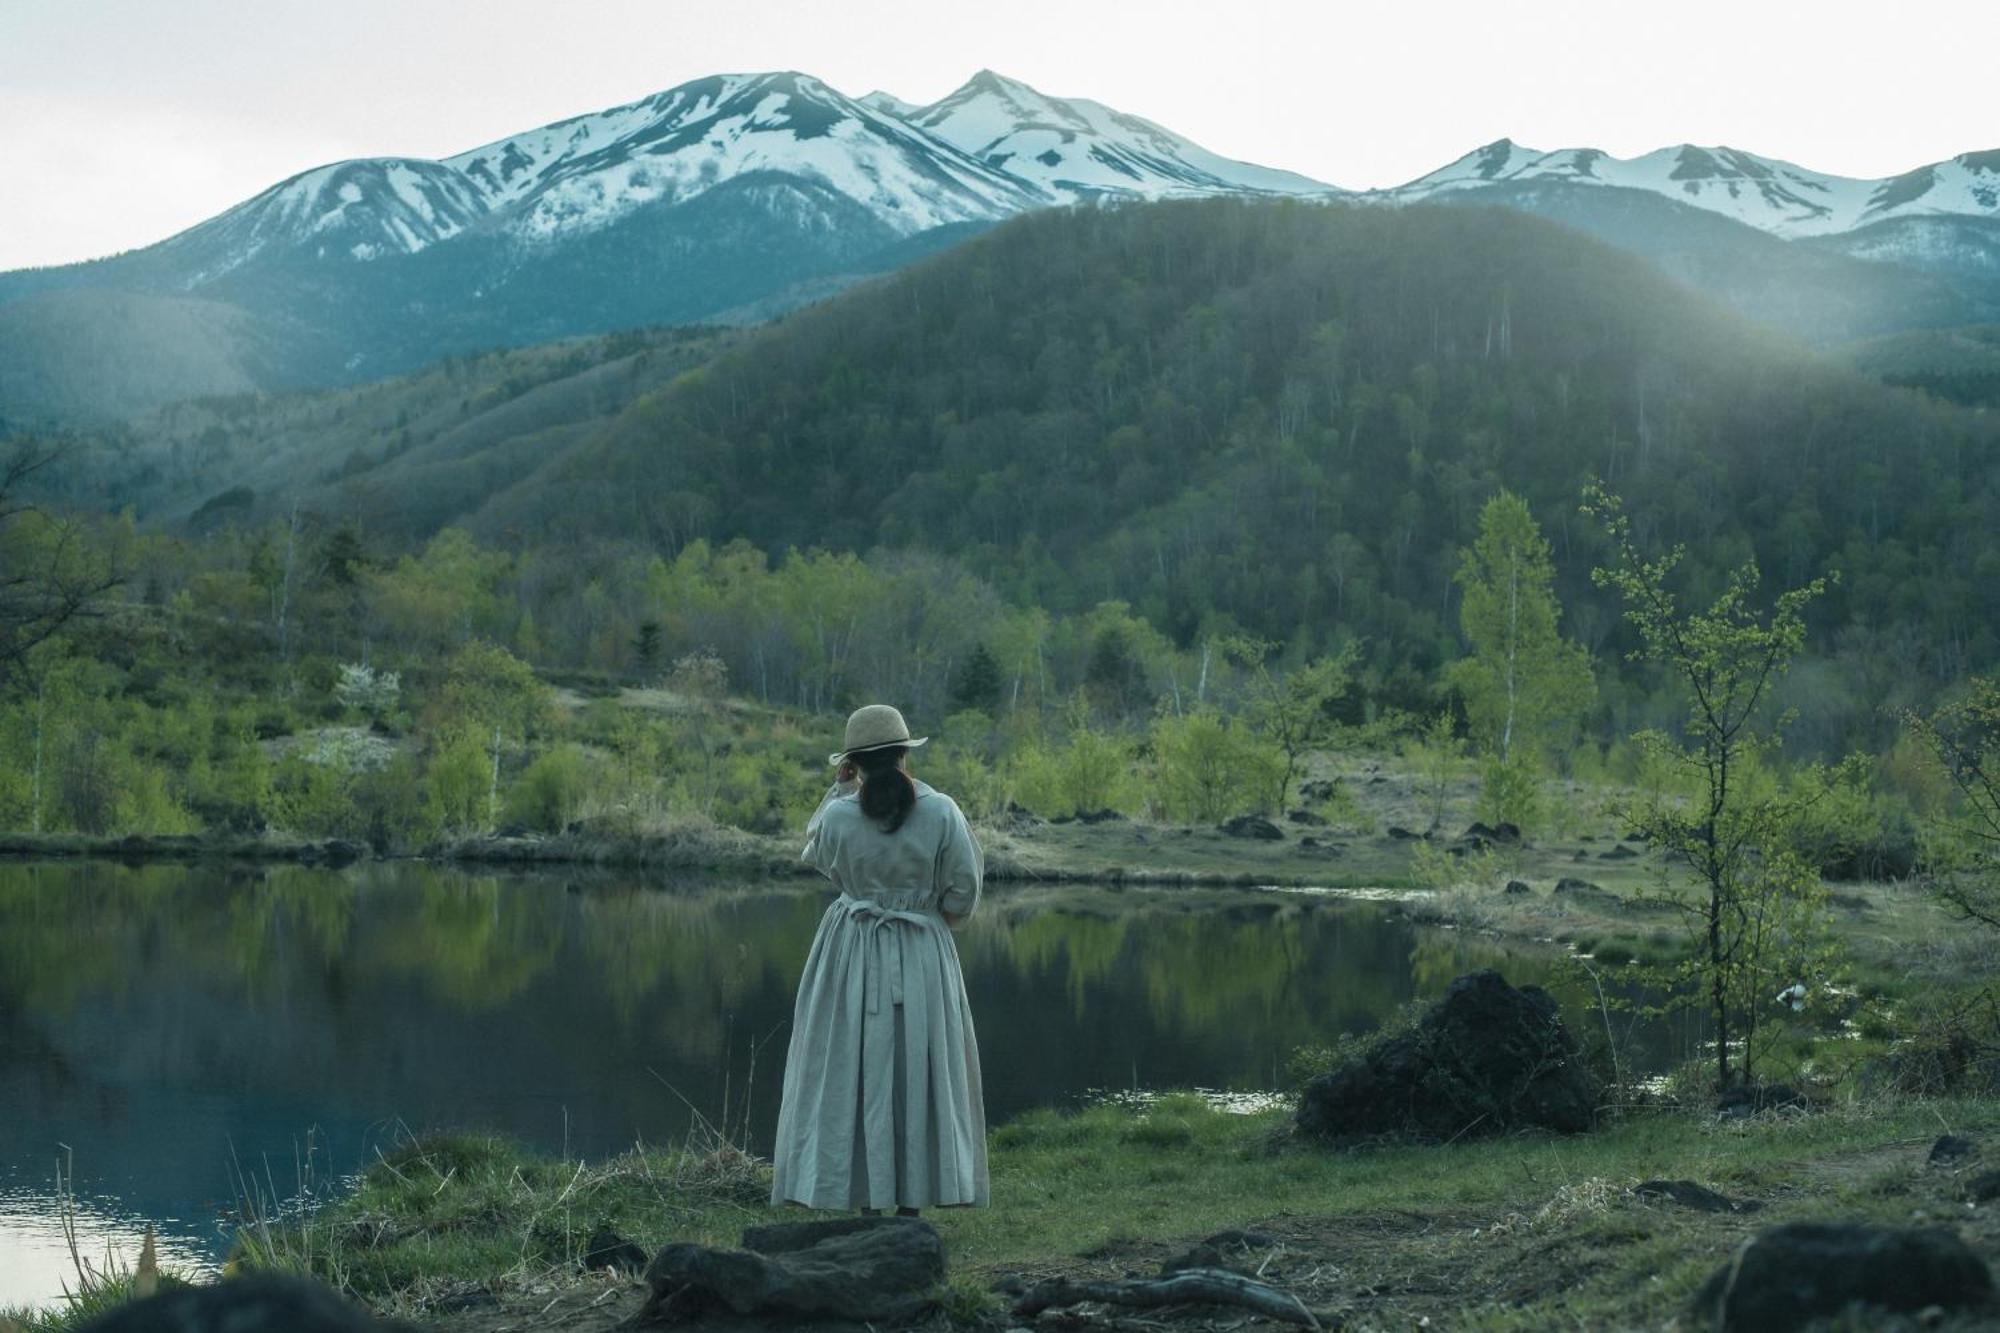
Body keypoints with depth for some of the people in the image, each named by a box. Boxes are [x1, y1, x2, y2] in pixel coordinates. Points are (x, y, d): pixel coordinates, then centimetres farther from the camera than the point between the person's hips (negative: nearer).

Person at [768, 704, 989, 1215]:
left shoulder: (839, 814, -10)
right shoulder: (941, 811, -9)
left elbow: (816, 854, 13)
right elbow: (963, 892, -4)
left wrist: (839, 788, 13)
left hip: (852, 954, -1)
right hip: (922, 955, 1)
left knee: (853, 1071, 6)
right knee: (918, 1071, 9)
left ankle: (865, 1200, 7)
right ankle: (912, 1199, 10)